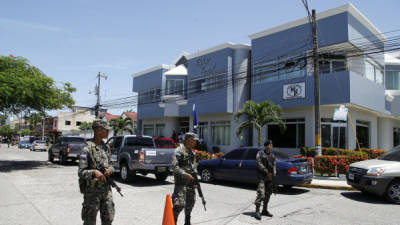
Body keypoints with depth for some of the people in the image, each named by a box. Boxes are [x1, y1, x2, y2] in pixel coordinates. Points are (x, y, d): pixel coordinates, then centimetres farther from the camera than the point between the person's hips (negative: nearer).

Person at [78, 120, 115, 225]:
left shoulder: (106, 148, 8)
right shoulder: (87, 148, -13)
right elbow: (81, 172, -16)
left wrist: (110, 169, -7)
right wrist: (94, 172, -35)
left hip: (106, 188, 6)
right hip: (92, 190, -6)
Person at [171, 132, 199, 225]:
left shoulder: (191, 152, 14)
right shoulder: (179, 151, -11)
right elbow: (174, 166, -19)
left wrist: (195, 180, 8)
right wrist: (185, 174, -26)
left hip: (190, 182, 8)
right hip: (181, 182, -8)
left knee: (190, 203, 15)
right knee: (179, 204, -13)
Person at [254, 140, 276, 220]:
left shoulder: (272, 155, 15)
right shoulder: (260, 153, -3)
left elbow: (274, 165, 13)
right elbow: (259, 164, -13)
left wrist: (273, 174, -1)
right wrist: (267, 172, -18)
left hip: (269, 177, 7)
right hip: (262, 176, -7)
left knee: (268, 194, 11)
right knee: (261, 193, -15)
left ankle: (264, 210, 23)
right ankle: (257, 211, -11)